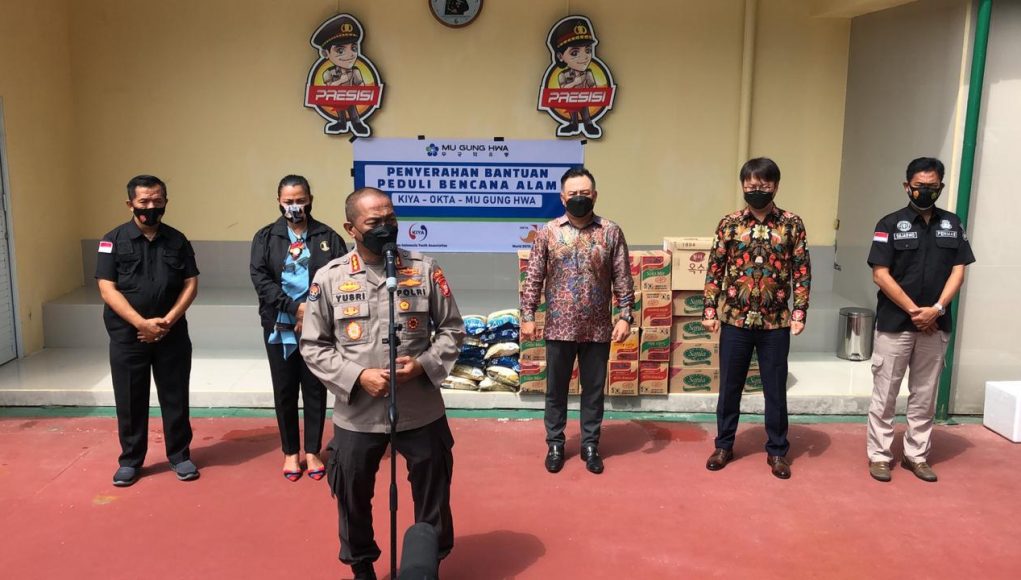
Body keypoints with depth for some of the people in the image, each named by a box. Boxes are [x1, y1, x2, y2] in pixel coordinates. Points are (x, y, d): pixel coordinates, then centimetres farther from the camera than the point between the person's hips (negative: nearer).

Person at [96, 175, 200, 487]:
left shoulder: (177, 240, 4)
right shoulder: (114, 240, -2)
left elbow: (191, 284, 2)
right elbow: (108, 290, -8)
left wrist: (167, 321, -11)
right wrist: (142, 323, -16)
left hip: (172, 334, 1)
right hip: (127, 335, -1)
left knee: (175, 397, 7)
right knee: (130, 400, 7)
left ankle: (179, 455, 20)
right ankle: (130, 460, 22)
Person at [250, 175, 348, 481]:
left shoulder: (328, 237, 2)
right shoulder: (265, 237, 4)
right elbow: (260, 279, -7)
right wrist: (295, 308, -17)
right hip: (280, 328, 1)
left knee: (315, 391, 8)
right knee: (285, 393, 9)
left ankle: (312, 452, 23)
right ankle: (291, 452, 24)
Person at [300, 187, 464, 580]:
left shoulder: (425, 269, -3)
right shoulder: (329, 278, -4)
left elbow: (452, 329, 4)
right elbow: (313, 346, -1)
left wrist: (423, 364, -13)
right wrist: (358, 377, -14)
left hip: (421, 410, 0)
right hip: (356, 413, 0)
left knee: (432, 492, 14)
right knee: (352, 494, 16)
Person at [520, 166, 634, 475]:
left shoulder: (611, 232, -1)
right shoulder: (548, 232, -1)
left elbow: (623, 279, 1)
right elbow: (533, 278, 0)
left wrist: (625, 316, -6)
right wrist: (527, 316, -4)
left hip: (598, 329, 0)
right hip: (559, 328, 0)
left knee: (594, 390, 11)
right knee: (556, 390, 11)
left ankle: (590, 445, 27)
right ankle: (555, 444, 27)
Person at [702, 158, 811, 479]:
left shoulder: (792, 224, 0)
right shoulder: (729, 223, 1)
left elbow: (802, 271, 1)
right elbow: (715, 269, 3)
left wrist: (799, 312, -6)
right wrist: (710, 310, -2)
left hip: (775, 322, 0)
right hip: (734, 319, 1)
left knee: (775, 389, 9)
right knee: (729, 386, 10)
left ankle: (777, 450, 24)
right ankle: (724, 445, 26)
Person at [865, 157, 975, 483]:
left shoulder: (952, 225, 7)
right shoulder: (891, 224, -4)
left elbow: (958, 271, 3)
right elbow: (880, 275, -9)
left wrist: (936, 309, -12)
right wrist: (914, 310, -13)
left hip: (936, 325, 4)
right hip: (894, 323, -3)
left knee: (925, 396, 11)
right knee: (885, 394, 3)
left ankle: (916, 456, 23)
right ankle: (879, 456, 13)